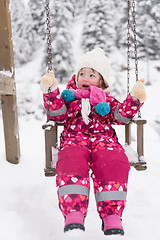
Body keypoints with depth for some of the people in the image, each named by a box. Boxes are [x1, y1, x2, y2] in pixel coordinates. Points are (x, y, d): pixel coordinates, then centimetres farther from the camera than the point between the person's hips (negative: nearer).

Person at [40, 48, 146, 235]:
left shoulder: (107, 99, 30)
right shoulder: (69, 96, 29)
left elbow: (121, 116, 15)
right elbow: (57, 115, 13)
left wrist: (134, 99, 0)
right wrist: (51, 92, 0)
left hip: (104, 138, 1)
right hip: (74, 138, 0)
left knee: (113, 163, -34)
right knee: (71, 163, -37)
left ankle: (112, 215, -34)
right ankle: (73, 214, -43)